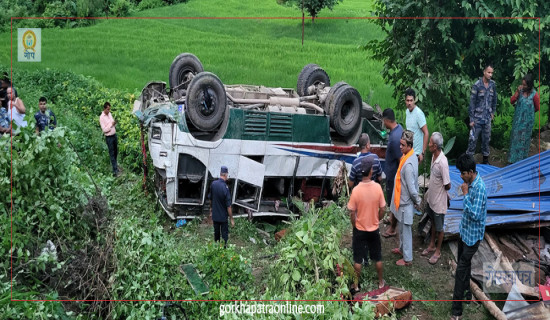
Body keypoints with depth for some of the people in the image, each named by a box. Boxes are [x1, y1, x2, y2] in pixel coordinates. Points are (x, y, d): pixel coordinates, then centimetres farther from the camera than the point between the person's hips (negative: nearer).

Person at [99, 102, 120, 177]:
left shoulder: (110, 114, 6)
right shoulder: (102, 117, -16)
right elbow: (104, 130, -19)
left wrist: (115, 123, -6)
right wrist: (111, 124, -23)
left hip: (114, 135, 7)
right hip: (109, 137, -7)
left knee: (116, 151, 19)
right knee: (112, 153, -4)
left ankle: (115, 164, 40)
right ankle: (115, 170, -4)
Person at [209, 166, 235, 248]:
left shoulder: (213, 184, -8)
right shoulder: (225, 188, -24)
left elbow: (210, 199, 6)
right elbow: (228, 206, -20)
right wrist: (232, 219, -12)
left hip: (214, 215, 5)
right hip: (223, 216, -5)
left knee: (216, 232, 20)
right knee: (224, 234, 9)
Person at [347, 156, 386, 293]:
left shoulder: (356, 190, -20)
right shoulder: (378, 187, -15)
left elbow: (352, 213, -13)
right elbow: (382, 209, -6)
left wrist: (354, 226, 5)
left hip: (360, 230, -2)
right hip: (374, 229, 2)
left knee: (358, 260, 11)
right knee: (378, 258, 19)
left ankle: (356, 286, 22)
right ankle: (381, 282, 33)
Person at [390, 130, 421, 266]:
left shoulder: (408, 165, -32)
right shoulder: (411, 156, -1)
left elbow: (411, 188, -27)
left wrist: (417, 201, -11)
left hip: (406, 203, -9)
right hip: (402, 200, 9)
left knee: (405, 230, 7)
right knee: (402, 227, 26)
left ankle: (407, 258, 22)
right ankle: (402, 248, 46)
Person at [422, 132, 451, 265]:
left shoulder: (442, 162, -32)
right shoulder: (433, 156, -6)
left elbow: (448, 186, -24)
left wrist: (439, 189, -5)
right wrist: (429, 191, 13)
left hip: (439, 201, -8)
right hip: (431, 198, 8)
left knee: (439, 228, 13)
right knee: (433, 223, 26)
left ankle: (438, 251, 32)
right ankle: (432, 245, 44)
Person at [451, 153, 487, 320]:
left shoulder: (480, 188, -27)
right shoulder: (470, 183, 1)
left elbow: (475, 215, -31)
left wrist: (465, 194, -28)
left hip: (472, 235, -9)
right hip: (464, 231, 9)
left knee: (461, 269, -6)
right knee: (464, 264, 22)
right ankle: (466, 292, 42)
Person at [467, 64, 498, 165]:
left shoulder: (493, 84, 1)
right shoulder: (477, 85, -13)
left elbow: (494, 99, 16)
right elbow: (472, 102, -11)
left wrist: (493, 112, 16)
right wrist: (471, 119, -12)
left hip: (487, 118, 4)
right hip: (477, 117, -4)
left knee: (486, 139, 12)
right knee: (473, 138, -2)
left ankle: (485, 159, 25)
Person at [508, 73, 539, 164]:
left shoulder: (534, 95, -16)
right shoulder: (520, 91, -5)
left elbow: (537, 108, -2)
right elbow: (512, 101, -7)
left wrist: (528, 112, 11)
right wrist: (517, 92, -19)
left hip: (527, 121, -4)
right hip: (518, 119, 4)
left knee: (523, 139, 7)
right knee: (515, 137, 12)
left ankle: (521, 159, 19)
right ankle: (513, 157, 26)